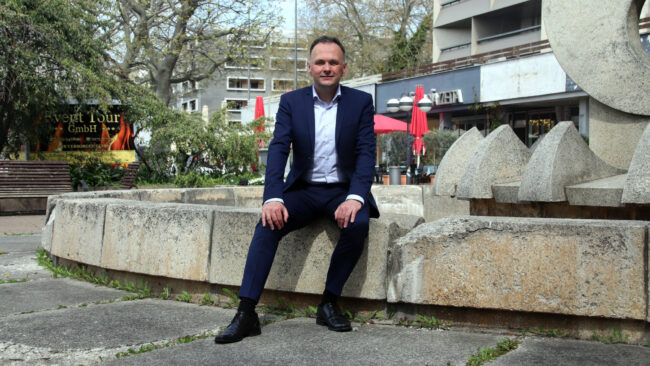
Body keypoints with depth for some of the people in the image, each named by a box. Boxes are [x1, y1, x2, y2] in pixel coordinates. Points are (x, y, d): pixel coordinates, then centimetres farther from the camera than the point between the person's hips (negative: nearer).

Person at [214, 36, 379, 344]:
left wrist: (355, 197, -25)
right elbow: (277, 150, -8)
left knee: (358, 223, -32)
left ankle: (329, 304, -16)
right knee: (269, 223, -27)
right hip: (303, 190, 1)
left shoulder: (361, 102, 1)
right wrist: (273, 198, -25)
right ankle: (246, 313, -28)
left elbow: (366, 153, -7)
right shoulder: (291, 102, 3)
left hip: (343, 190, 0)